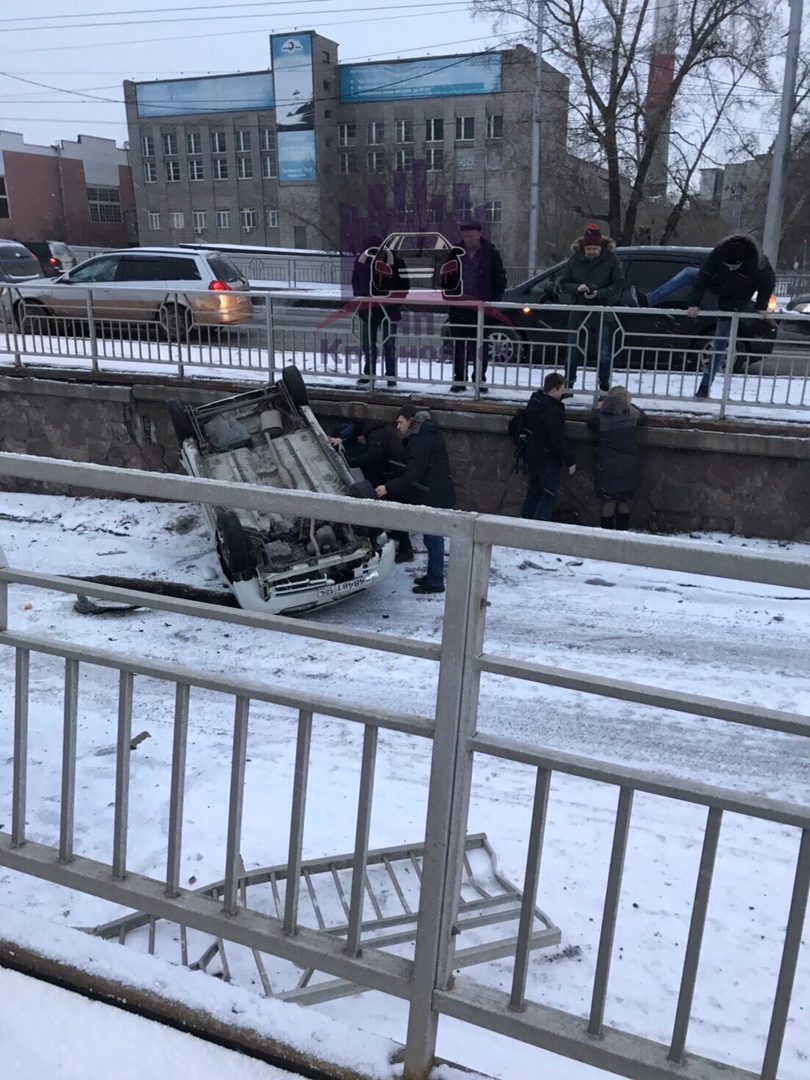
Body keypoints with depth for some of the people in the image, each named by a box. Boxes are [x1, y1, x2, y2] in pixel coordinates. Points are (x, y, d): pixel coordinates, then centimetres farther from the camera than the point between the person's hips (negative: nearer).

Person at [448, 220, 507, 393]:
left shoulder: (491, 253, -2)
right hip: (459, 307, 3)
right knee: (459, 345, 7)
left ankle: (480, 379, 13)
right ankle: (459, 380, 15)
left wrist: (494, 300, -6)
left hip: (481, 309, -3)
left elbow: (500, 279, 2)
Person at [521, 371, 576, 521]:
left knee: (533, 492, 18)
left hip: (532, 456, 9)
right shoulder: (553, 411, -23)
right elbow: (558, 440, -23)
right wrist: (570, 461, -15)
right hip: (548, 460, -9)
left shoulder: (534, 402, 5)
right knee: (548, 497, -2)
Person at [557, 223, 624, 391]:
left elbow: (619, 284, -4)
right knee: (573, 352, 8)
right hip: (578, 312, 2)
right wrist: (577, 287, -16)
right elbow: (563, 283, 4)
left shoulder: (610, 259, -5)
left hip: (602, 314, -2)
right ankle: (568, 384, 20)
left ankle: (604, 387, 12)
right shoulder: (575, 259, 0)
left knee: (603, 354, 1)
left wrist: (600, 293, -18)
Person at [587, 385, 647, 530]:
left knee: (609, 502, 9)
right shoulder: (632, 417, -6)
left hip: (608, 467, -1)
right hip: (629, 467, 1)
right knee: (625, 501, 13)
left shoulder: (601, 419, -11)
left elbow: (591, 424, 12)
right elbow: (643, 418, 16)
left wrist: (597, 409, 25)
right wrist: (631, 405, 25)